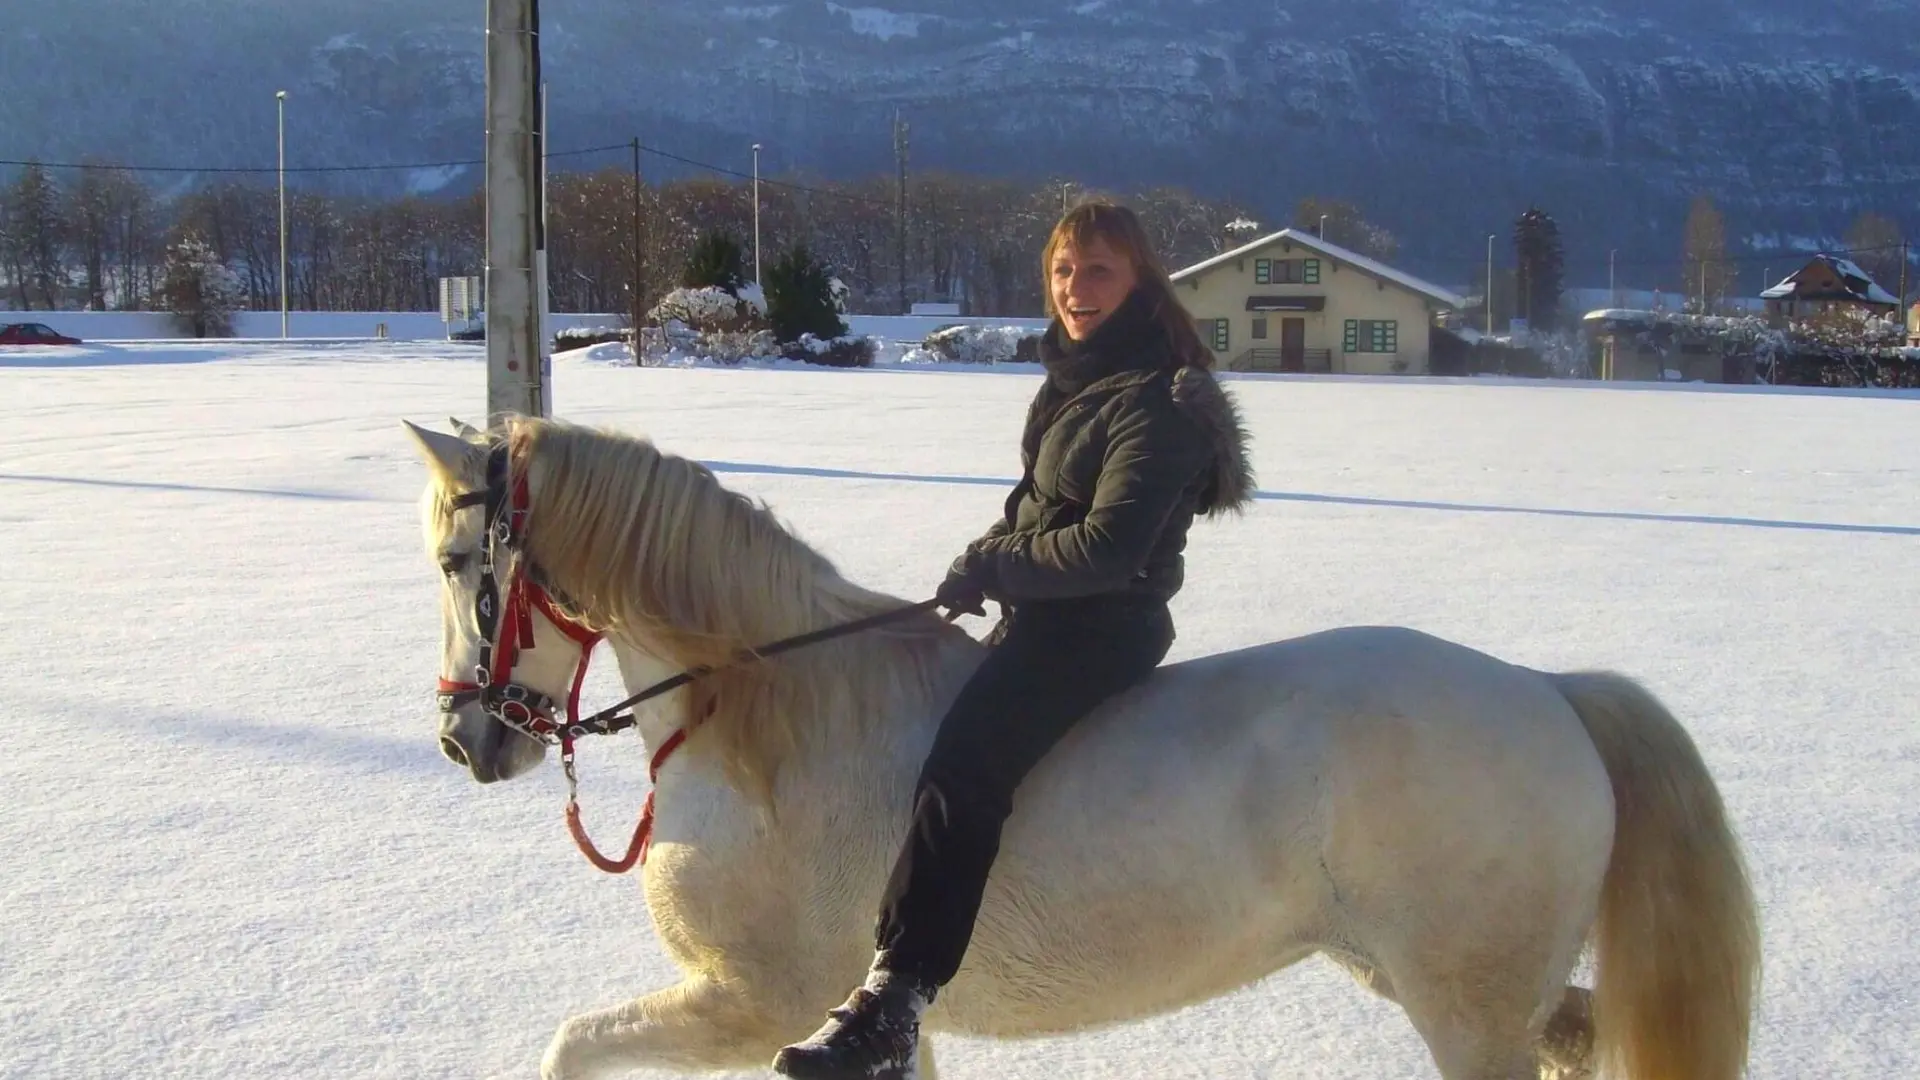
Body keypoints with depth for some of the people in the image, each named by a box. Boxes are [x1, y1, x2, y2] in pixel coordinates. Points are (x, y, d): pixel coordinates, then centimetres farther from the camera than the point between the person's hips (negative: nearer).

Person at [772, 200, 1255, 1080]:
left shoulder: (1157, 400, -16)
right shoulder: (1072, 378, 14)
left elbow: (1107, 545, -24)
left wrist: (988, 567, -14)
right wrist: (987, 564, 4)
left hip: (1105, 627, -11)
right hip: (1043, 617, 11)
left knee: (961, 767, -28)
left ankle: (890, 1009, -35)